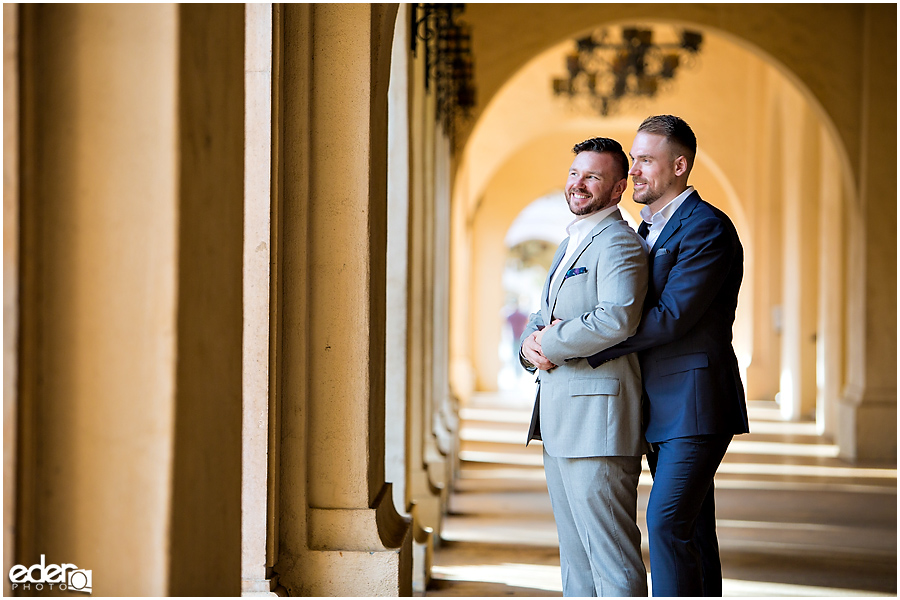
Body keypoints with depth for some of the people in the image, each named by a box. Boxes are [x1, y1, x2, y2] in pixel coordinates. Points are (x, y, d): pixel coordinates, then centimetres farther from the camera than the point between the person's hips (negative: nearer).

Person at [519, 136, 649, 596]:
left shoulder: (618, 244, -10)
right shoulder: (570, 244, 21)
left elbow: (618, 319, -27)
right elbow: (542, 318, 23)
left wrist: (551, 344, -14)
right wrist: (531, 343, -1)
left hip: (597, 420, -10)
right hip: (558, 422, 10)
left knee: (611, 556, -8)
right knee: (574, 556, 14)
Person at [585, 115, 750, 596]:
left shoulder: (708, 228, -12)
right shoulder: (646, 231, 18)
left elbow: (671, 317, -21)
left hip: (695, 405, -9)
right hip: (660, 409, 9)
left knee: (667, 524, -17)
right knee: (690, 532, 11)